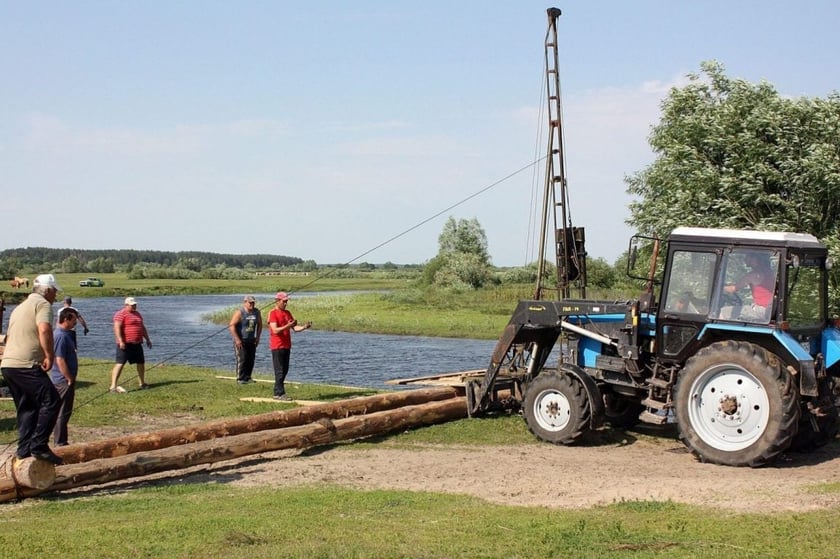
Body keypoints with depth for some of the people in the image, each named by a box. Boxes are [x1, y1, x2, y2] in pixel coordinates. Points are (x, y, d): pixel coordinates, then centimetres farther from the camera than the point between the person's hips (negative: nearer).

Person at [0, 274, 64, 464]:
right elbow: (44, 330, -21)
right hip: (27, 365, -10)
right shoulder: (43, 304, -3)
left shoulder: (20, 307, 26)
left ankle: (24, 449, 13)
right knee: (51, 401, -10)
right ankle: (39, 445, -15)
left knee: (26, 408, 15)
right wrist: (49, 356, -16)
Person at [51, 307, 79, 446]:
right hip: (64, 381, -10)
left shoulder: (64, 334, 12)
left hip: (62, 381, 10)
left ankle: (60, 442, 21)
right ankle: (60, 444, 2)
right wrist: (69, 378, -17)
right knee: (63, 413, -3)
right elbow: (60, 360, -23)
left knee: (62, 412, 14)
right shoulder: (61, 336, -19)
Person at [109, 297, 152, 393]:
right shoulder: (121, 314, -9)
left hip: (137, 344, 9)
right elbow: (117, 327, -18)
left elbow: (142, 328, 28)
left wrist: (147, 339, 26)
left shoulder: (137, 314, 19)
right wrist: (120, 341, -26)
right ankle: (113, 386, -15)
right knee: (120, 363, -12)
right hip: (125, 344, -8)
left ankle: (142, 383, 31)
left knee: (141, 362, 15)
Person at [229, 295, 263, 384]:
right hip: (240, 340, -6)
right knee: (242, 359, -9)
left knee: (251, 359, 4)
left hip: (251, 340, 6)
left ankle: (247, 377, 15)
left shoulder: (257, 312, 5)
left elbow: (259, 325, 18)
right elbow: (232, 326, -17)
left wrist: (258, 337, 9)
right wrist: (237, 339, -19)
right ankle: (240, 378, -3)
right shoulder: (240, 312, -13)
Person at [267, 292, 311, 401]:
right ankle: (280, 394, -5)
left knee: (285, 370, 10)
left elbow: (295, 328, 11)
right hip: (277, 346, -8)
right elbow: (275, 330, -19)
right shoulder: (273, 313, -9)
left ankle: (277, 393, 16)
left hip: (286, 346, 8)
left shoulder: (287, 313, 14)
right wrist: (288, 325, -29)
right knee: (280, 371, -6)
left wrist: (304, 327, -7)